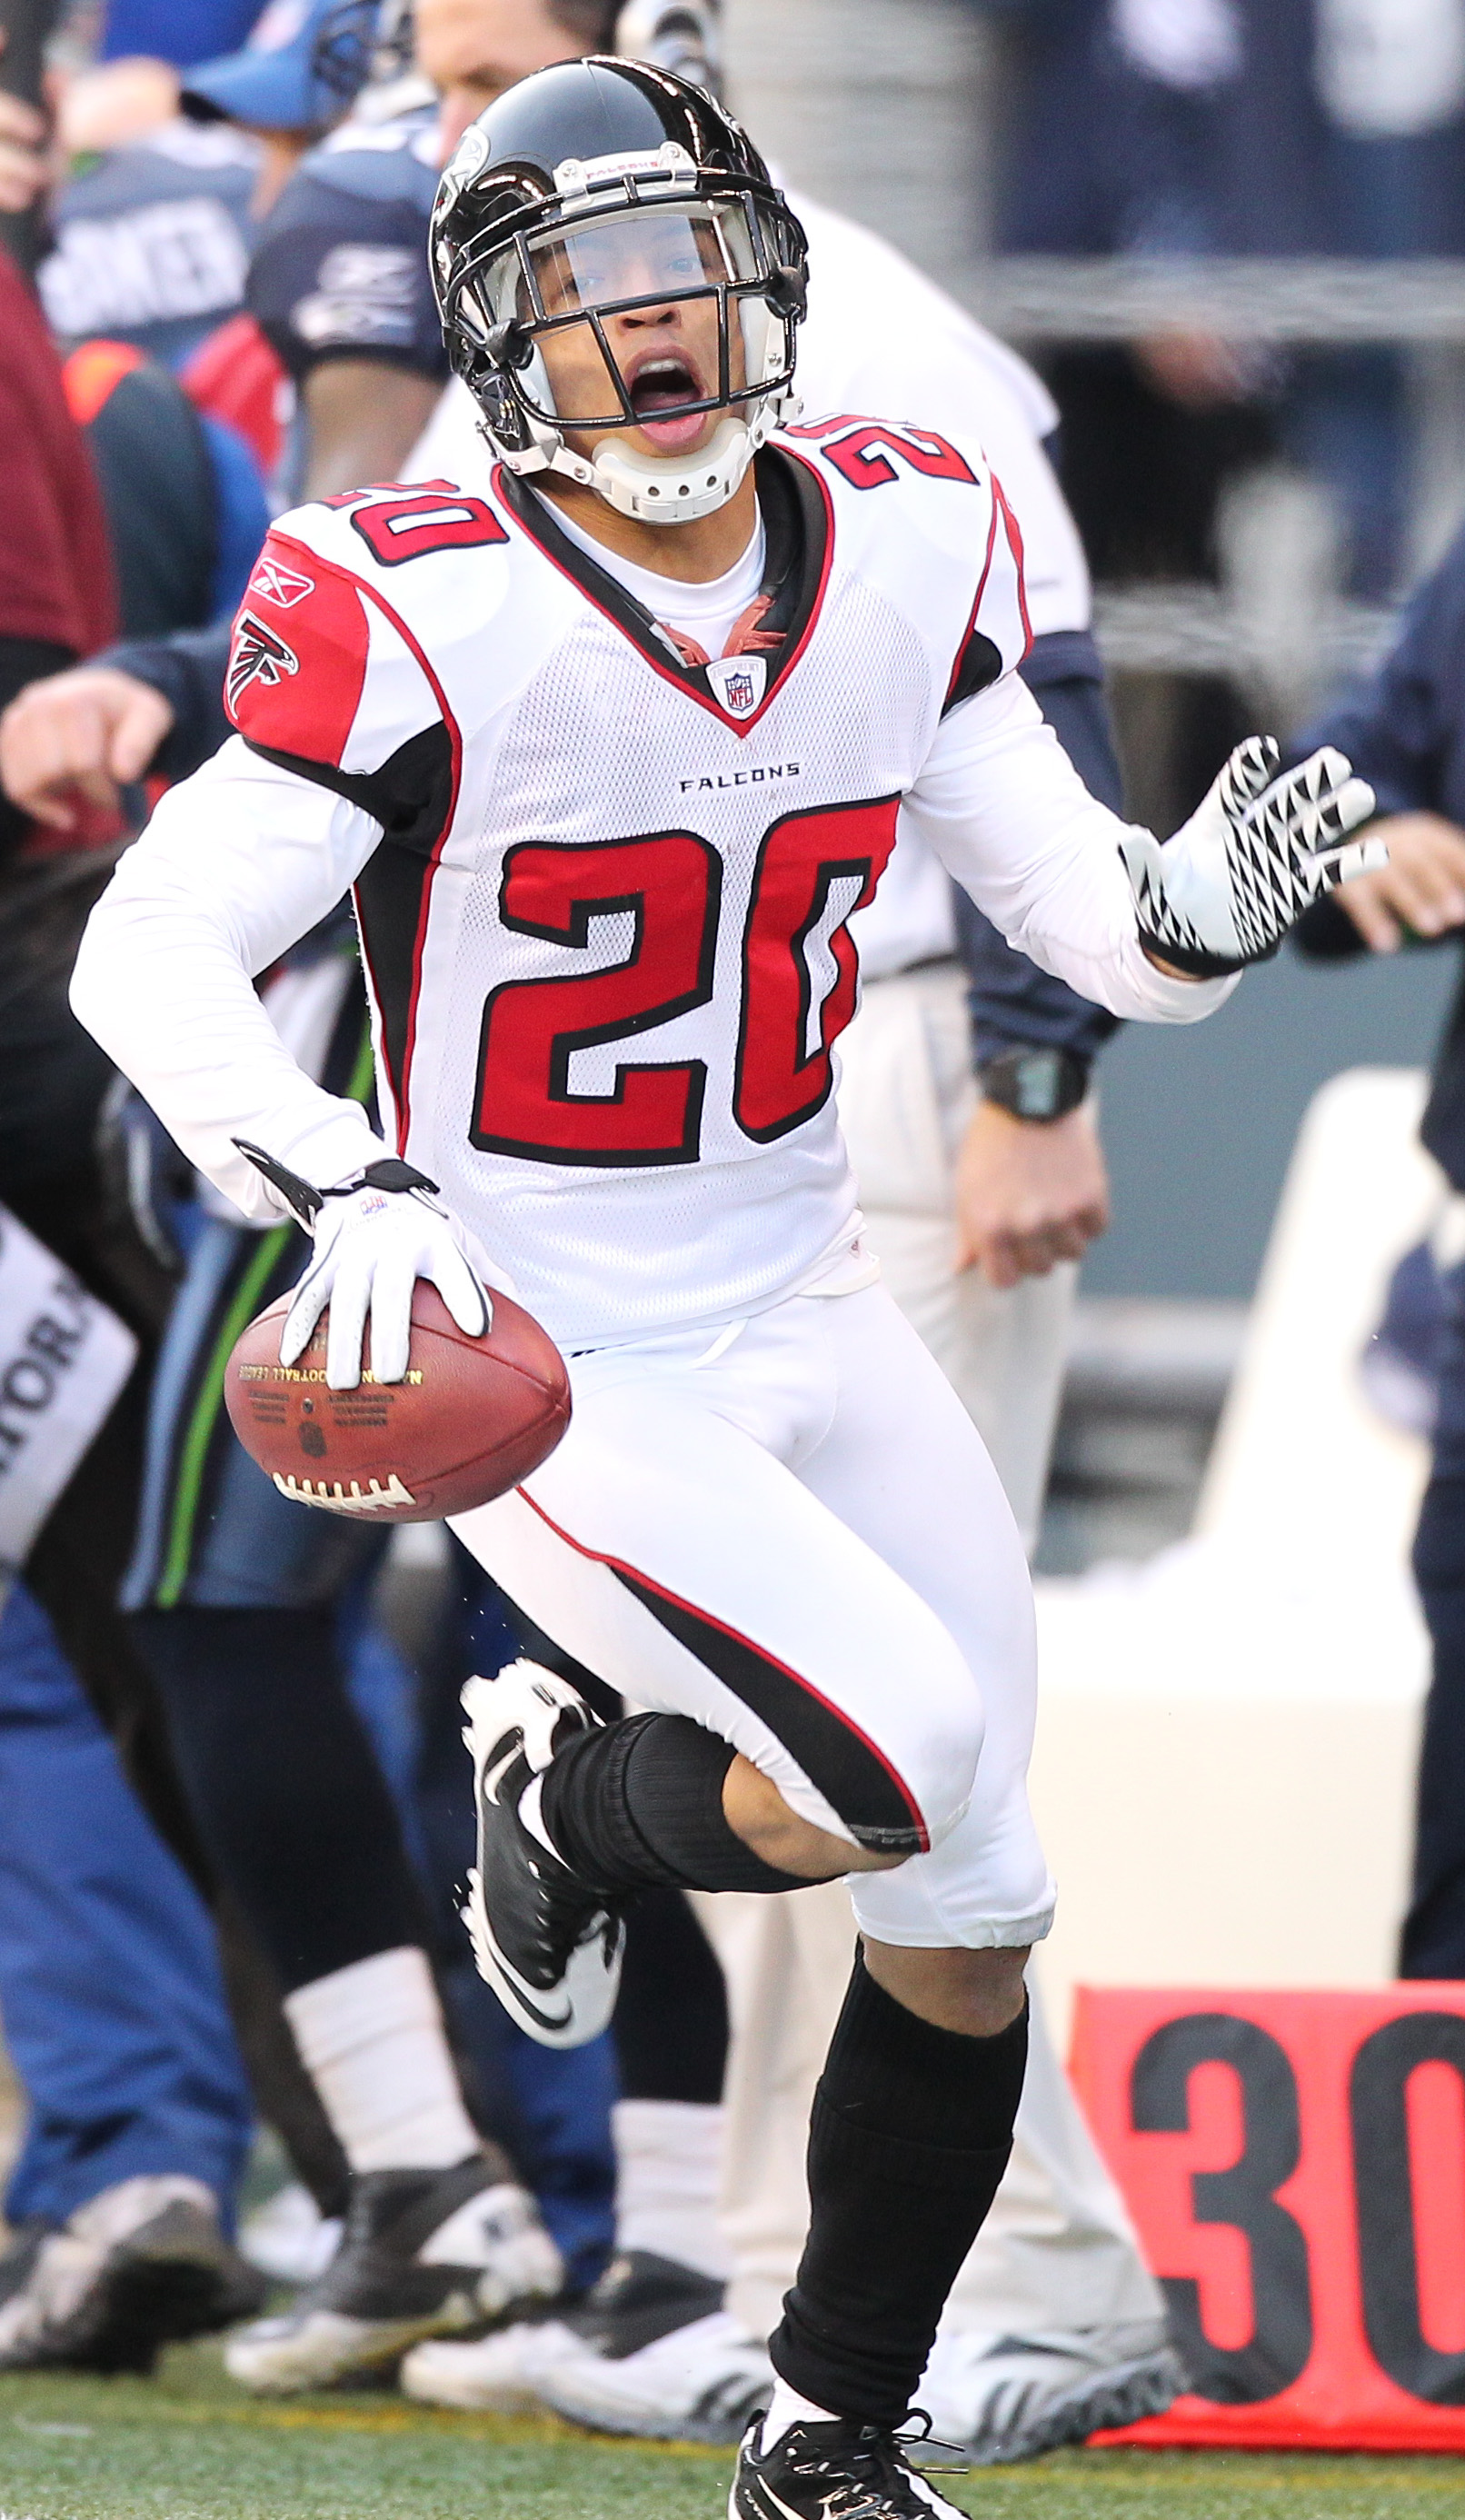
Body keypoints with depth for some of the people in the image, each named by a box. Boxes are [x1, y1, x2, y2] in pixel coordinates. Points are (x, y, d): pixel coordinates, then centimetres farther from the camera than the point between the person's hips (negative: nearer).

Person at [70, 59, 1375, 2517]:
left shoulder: (902, 546, -3)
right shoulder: (424, 612, -20)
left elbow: (1081, 910, 3)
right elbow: (148, 950, -21)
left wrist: (1212, 894, -20)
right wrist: (350, 1193, -36)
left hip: (805, 1315, 6)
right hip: (542, 1366, -6)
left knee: (970, 1930, 9)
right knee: (895, 1757, -26)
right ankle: (568, 1800, 9)